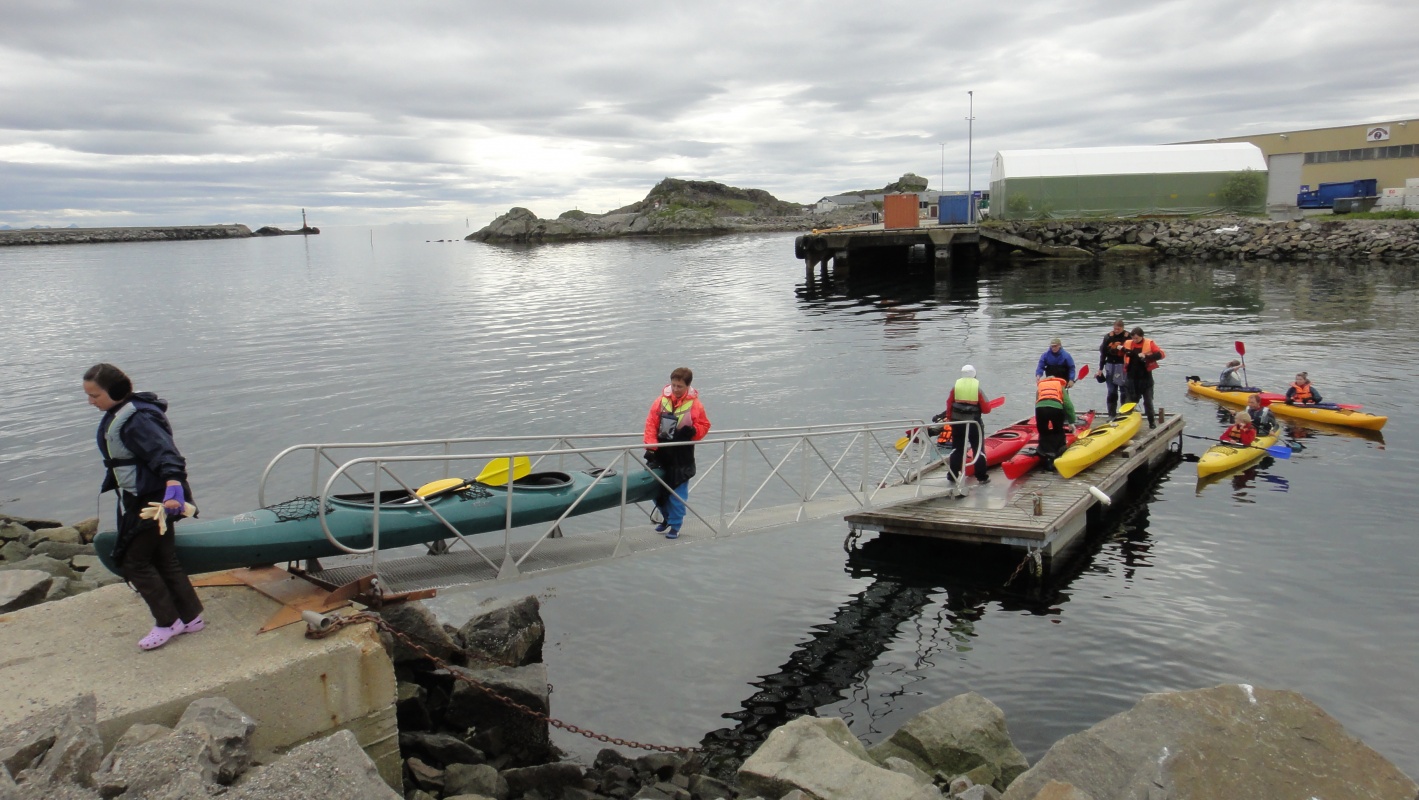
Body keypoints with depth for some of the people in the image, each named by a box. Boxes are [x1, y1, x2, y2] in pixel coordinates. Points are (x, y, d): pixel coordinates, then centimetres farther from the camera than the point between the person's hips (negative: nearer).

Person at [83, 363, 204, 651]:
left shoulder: (136, 420, -23)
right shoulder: (117, 416, 9)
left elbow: (164, 452, -36)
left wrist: (173, 486, -52)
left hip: (153, 500, -10)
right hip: (138, 499, 10)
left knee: (134, 561, -1)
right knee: (164, 560, 15)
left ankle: (168, 622, 11)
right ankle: (191, 617, 24)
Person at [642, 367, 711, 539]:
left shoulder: (695, 404, -6)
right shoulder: (661, 401, -2)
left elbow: (704, 425, 3)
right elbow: (651, 424, -3)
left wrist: (692, 431, -18)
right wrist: (650, 446, -12)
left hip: (682, 456, -3)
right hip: (660, 453, 3)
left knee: (677, 492, 0)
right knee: (656, 488, 11)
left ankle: (675, 525, 13)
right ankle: (667, 517, 34)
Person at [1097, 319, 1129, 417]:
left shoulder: (1128, 337, -6)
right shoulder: (1108, 337, 2)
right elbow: (1103, 353, 7)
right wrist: (1100, 369, 7)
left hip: (1124, 367, -3)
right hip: (1111, 366, 3)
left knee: (1124, 392, 2)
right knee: (1112, 392, 6)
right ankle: (1111, 415, 12)